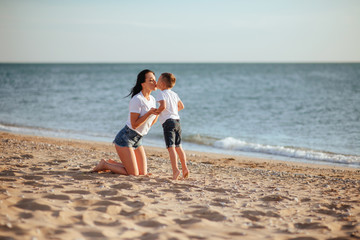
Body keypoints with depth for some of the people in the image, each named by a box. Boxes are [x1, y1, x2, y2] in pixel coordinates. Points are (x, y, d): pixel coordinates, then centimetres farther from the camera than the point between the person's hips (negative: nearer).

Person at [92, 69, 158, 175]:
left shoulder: (152, 100, 7)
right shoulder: (137, 100, -19)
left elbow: (150, 123, 12)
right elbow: (134, 124, -22)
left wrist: (158, 113, -5)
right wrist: (149, 113, -26)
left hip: (137, 139, 9)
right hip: (125, 138, -8)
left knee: (143, 173, 7)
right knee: (133, 174, -10)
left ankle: (112, 163, 23)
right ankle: (105, 165, 8)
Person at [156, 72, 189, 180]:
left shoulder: (162, 94, -6)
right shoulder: (174, 94, 17)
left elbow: (163, 106, -22)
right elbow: (181, 106, 24)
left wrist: (157, 112, -5)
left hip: (168, 122, -8)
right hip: (177, 121, 8)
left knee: (171, 147, -13)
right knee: (178, 146, 17)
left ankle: (175, 170, -23)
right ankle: (185, 168, 16)